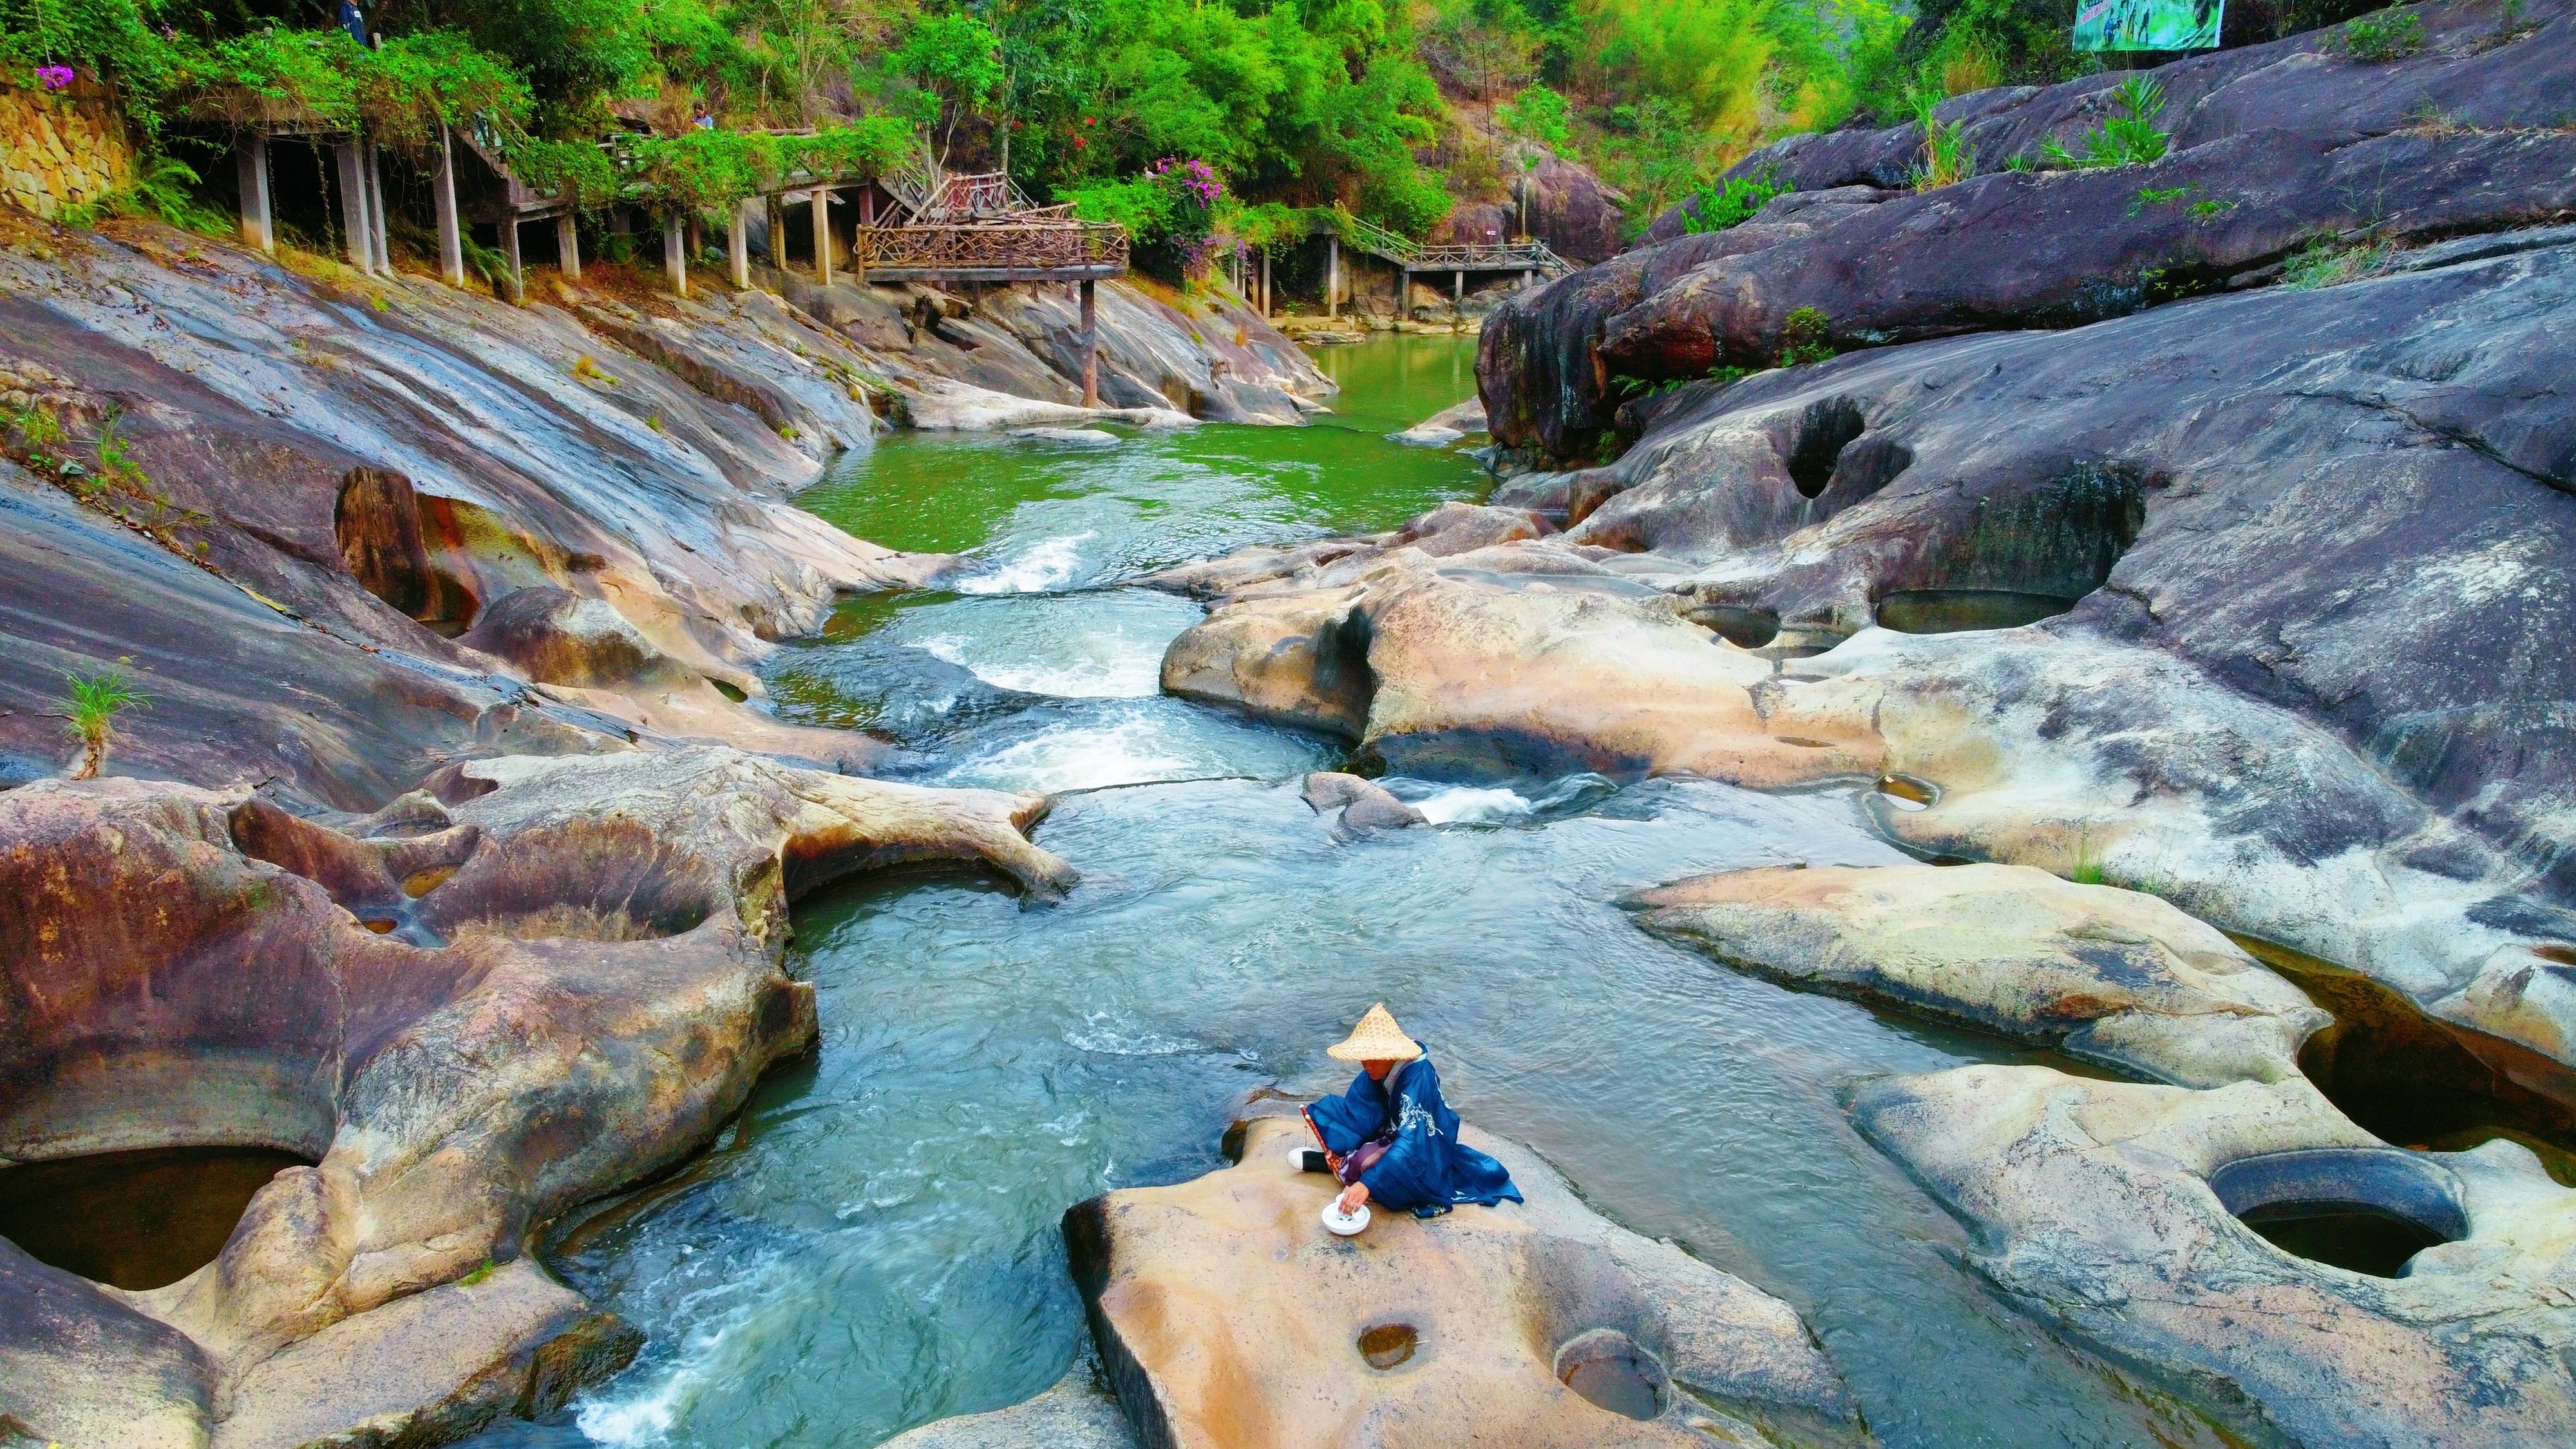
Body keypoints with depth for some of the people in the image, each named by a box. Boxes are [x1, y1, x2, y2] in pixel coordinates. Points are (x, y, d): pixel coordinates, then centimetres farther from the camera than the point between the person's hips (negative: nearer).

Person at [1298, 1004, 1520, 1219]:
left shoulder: (1417, 1077, -34)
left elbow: (1411, 1140, -42)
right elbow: (1361, 1113, -6)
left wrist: (1367, 1184, -51)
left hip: (1425, 1152, -8)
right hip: (1393, 1131, 8)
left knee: (1366, 1162, -32)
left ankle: (1337, 1164, -7)